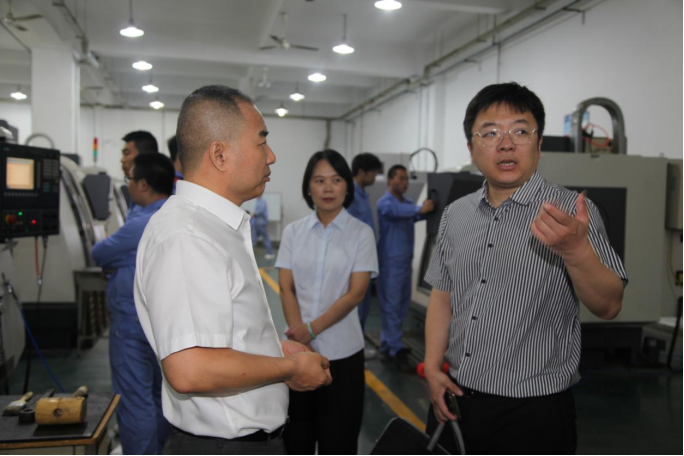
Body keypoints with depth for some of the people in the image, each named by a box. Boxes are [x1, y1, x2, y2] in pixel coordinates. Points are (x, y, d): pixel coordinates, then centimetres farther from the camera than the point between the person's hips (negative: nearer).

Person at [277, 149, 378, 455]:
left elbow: (355, 293, -9)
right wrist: (298, 334, -13)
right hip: (299, 349, 2)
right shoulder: (293, 231, 4)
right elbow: (286, 289, 1)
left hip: (341, 352, -2)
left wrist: (312, 329, -16)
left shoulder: (361, 233, -3)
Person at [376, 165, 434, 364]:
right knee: (391, 305, -4)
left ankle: (388, 342, 23)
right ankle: (395, 347, 1)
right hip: (390, 263, -8)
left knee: (402, 305, 13)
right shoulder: (385, 202, -10)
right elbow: (396, 210, -32)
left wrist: (428, 209, -18)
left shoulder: (408, 203, 16)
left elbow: (418, 215, 1)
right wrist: (420, 208, -45)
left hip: (405, 262, 8)